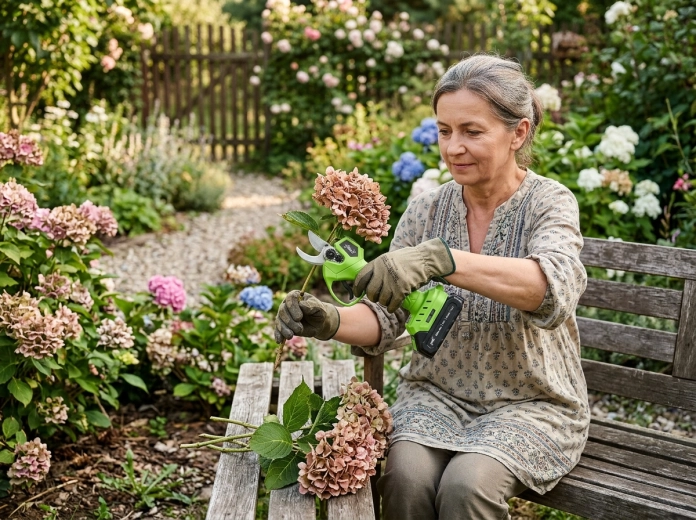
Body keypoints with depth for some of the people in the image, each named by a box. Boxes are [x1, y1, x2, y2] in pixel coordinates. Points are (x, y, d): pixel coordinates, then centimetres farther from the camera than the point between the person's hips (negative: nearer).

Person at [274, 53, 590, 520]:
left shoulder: (548, 202, -9)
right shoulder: (426, 211, 2)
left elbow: (556, 287, -32)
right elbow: (386, 319, 0)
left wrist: (439, 258, -45)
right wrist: (330, 322, -23)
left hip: (532, 405, -3)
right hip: (438, 394, 3)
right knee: (406, 474, -25)